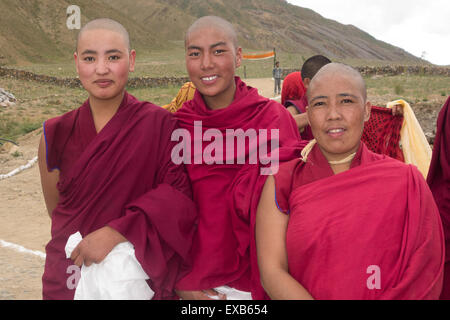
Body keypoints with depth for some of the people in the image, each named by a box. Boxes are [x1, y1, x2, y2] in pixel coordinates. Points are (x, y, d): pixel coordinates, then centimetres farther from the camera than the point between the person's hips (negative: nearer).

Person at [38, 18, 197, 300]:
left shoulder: (161, 125, -11)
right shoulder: (56, 135, -2)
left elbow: (180, 196, -16)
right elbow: (56, 211, 6)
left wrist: (116, 233, -24)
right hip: (69, 280, 2)